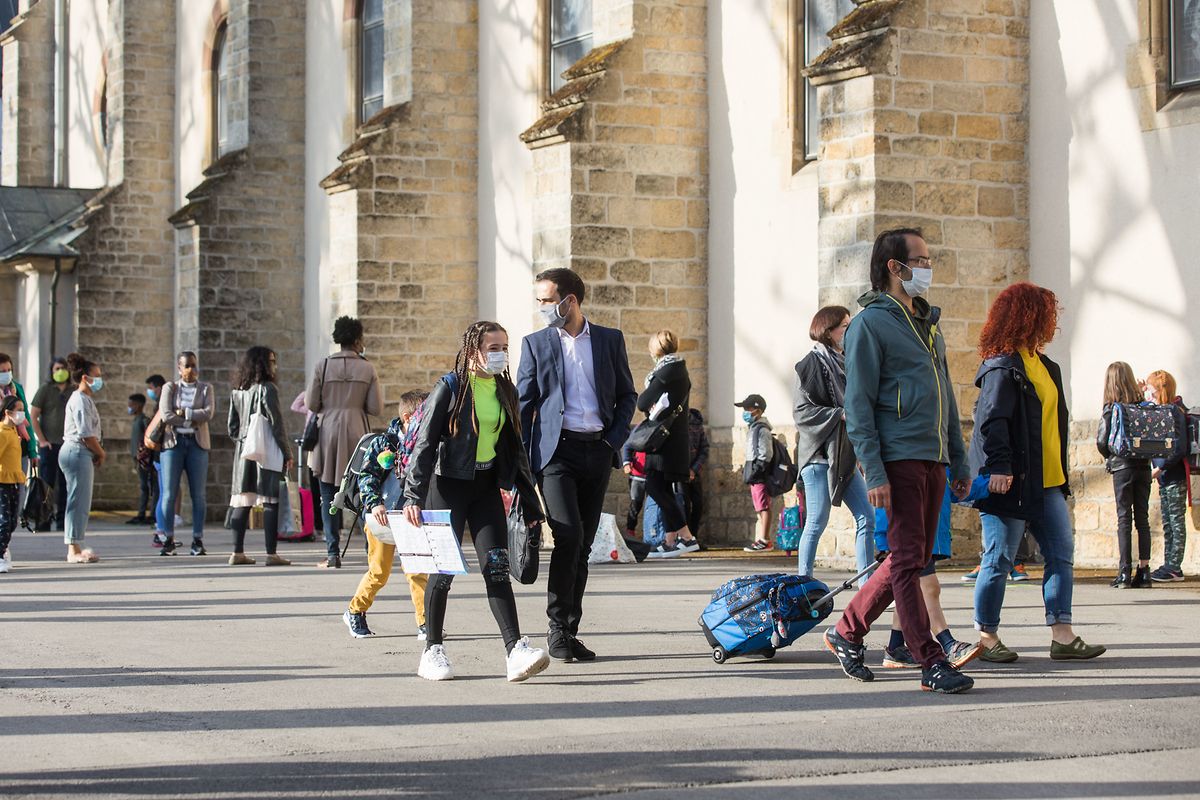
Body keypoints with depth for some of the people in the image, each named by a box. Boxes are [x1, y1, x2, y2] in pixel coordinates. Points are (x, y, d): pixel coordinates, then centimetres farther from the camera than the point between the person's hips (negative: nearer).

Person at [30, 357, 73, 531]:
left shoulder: (75, 391, 8)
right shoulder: (45, 389, -1)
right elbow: (33, 416, -2)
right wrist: (42, 440, -8)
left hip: (69, 445, 3)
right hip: (49, 445, -3)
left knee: (65, 486, 5)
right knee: (46, 484, -3)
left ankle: (62, 521, 10)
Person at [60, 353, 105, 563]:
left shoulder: (85, 399, 19)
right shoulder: (80, 400, -13)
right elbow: (86, 433, -18)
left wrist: (98, 453, 6)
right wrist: (101, 453, -6)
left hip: (82, 453, 11)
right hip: (77, 452, -11)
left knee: (81, 502, 11)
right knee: (79, 501, -8)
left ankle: (75, 549, 15)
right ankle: (74, 550, -6)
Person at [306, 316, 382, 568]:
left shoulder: (324, 365, -2)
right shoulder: (367, 368, 0)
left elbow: (311, 404, -2)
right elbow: (376, 408, -1)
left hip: (329, 433, -1)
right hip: (357, 433, 1)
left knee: (329, 497, 3)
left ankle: (333, 554, -1)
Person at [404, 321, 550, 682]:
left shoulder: (505, 392, 10)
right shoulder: (451, 388, -7)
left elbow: (514, 449, 16)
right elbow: (424, 443, -9)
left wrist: (529, 502, 14)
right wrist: (413, 497, -17)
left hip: (487, 486, 4)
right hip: (448, 485, -4)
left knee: (496, 567, -6)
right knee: (444, 568, -1)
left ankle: (516, 651, -15)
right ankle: (433, 651, 11)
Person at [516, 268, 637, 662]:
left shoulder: (610, 340, 9)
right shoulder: (535, 344, 5)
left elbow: (627, 394, 15)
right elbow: (523, 404, 4)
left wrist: (615, 438, 1)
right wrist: (520, 463, -3)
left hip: (597, 452, 3)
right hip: (556, 450, -2)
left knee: (583, 542, 6)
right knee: (568, 535, -17)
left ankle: (571, 630, 13)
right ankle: (558, 629, -8)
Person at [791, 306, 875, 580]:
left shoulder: (843, 363, 16)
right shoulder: (811, 364, -7)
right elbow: (801, 411, -14)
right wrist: (840, 414, -19)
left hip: (844, 454, 8)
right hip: (819, 454, -8)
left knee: (866, 518, 2)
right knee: (817, 522, -5)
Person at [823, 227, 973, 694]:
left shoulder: (929, 323, 20)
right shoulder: (870, 324, -5)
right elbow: (858, 406, -10)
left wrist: (959, 462, 20)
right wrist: (874, 473, -17)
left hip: (932, 460, 8)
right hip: (899, 458, -8)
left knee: (913, 558, 11)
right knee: (908, 559, -6)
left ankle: (847, 631, 24)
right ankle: (932, 664, -6)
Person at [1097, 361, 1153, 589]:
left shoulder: (1111, 409, -7)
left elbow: (1102, 441, -8)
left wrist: (1110, 457, 9)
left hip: (1122, 467, -3)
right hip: (1143, 466, 3)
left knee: (1124, 519, 0)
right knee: (1143, 518, 8)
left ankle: (1125, 572, -3)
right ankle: (1144, 570, 7)